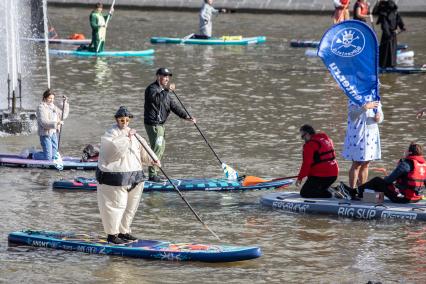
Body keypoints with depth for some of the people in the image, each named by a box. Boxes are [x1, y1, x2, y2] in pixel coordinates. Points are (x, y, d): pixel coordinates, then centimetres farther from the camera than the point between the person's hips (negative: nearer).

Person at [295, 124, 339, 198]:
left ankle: (327, 194, -19)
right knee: (321, 190, 29)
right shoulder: (327, 139, 12)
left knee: (304, 192, 2)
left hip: (320, 176, -8)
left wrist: (300, 178, -7)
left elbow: (306, 164, -17)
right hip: (333, 175, 8)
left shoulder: (309, 145, -14)